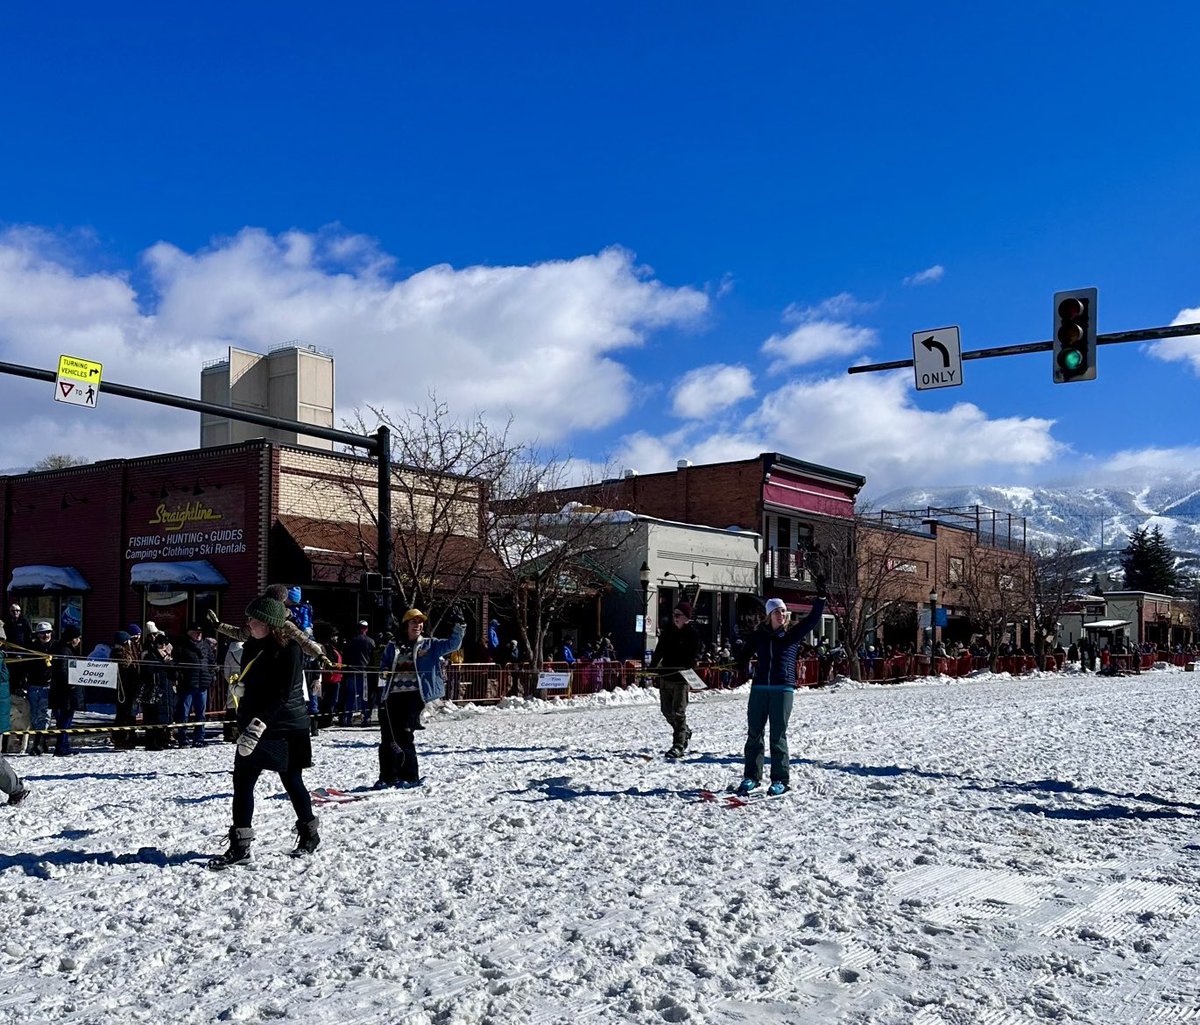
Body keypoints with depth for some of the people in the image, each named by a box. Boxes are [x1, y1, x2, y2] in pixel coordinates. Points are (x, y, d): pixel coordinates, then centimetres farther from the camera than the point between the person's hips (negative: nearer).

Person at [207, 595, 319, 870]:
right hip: (253, 726, 7)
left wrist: (258, 724, -28)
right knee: (242, 781, 0)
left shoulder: (289, 649, -16)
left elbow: (283, 694, -22)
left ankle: (309, 833, 28)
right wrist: (245, 724, 17)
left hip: (285, 728, -7)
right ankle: (240, 847, 5)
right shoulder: (251, 647, 7)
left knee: (292, 782, 7)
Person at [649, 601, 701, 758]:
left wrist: (689, 667, -23)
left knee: (678, 711, -8)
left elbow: (695, 655, -8)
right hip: (665, 675, 7)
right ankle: (685, 733, 34)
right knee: (667, 710, 13)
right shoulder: (668, 629, 10)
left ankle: (679, 745, -4)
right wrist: (652, 666, 10)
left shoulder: (692, 633, -7)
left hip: (681, 677, -6)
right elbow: (660, 649, 18)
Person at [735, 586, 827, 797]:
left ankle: (780, 780, 7)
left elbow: (813, 618, -3)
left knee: (778, 735, -1)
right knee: (754, 733, 6)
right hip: (759, 687, 2)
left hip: (783, 688, -2)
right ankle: (751, 776, 16)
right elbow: (746, 651, 21)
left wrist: (820, 596, -13)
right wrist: (744, 666, 3)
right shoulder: (759, 635, 9)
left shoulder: (793, 633, 5)